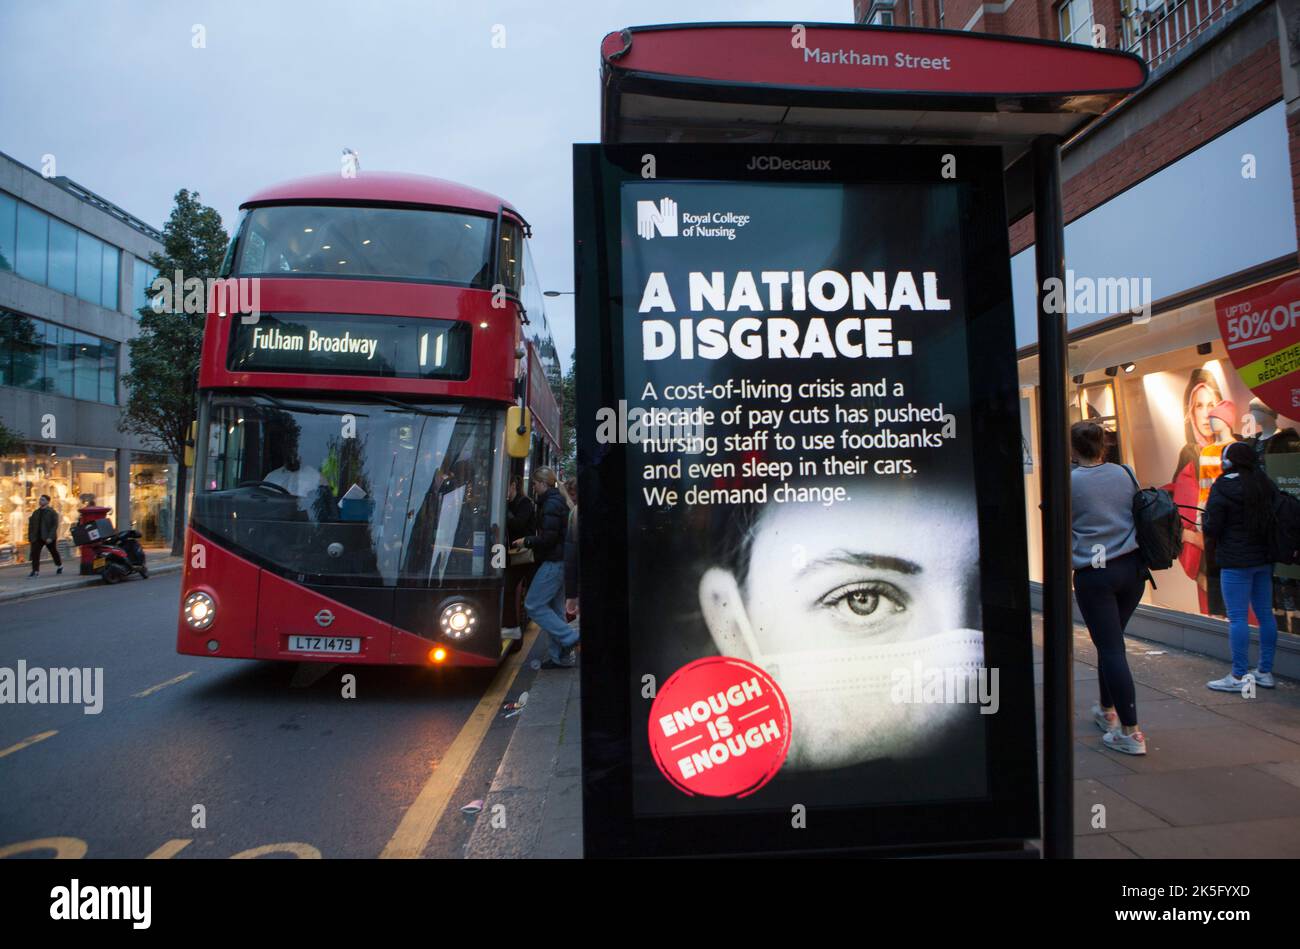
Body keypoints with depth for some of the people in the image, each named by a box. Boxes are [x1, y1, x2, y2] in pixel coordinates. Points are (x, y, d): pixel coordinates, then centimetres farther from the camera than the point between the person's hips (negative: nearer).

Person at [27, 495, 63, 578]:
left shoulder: (52, 512, -8)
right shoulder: (36, 512, 9)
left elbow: (55, 526, -14)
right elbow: (31, 525, 12)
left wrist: (50, 537, -22)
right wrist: (30, 536, 3)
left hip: (48, 537, -4)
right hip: (37, 537, 4)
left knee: (54, 552, 13)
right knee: (34, 553, -10)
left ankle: (59, 566, 35)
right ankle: (35, 571, -9)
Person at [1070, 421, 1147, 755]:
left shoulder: (1069, 481, -11)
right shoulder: (1124, 473, 3)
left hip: (1093, 574, -6)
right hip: (1133, 568, 6)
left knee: (1111, 649, -2)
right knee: (1111, 642, 21)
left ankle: (1130, 733, -1)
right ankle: (1107, 710, 35)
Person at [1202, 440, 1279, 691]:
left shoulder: (1223, 487, -11)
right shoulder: (1267, 485, 9)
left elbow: (1211, 529, -12)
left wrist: (1205, 517, 8)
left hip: (1236, 561, -7)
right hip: (1264, 559, 7)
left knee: (1237, 617, -4)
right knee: (1265, 614, 12)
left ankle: (1238, 677, -1)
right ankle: (1265, 672, 21)